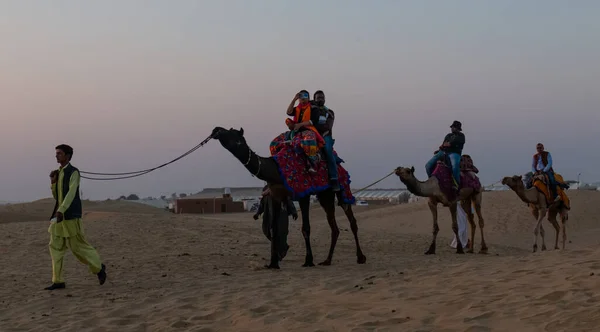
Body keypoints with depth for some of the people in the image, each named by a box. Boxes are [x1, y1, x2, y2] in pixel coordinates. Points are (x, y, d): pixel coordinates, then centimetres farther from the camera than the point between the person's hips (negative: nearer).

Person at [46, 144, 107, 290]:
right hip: (59, 214, 8)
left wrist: (61, 210, -30)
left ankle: (98, 268, 18)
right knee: (55, 246, 3)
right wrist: (53, 181, 3)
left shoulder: (73, 172, -8)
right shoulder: (58, 173, 15)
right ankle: (58, 281, 5)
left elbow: (71, 193, -19)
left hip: (71, 215, -8)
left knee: (78, 246, -3)